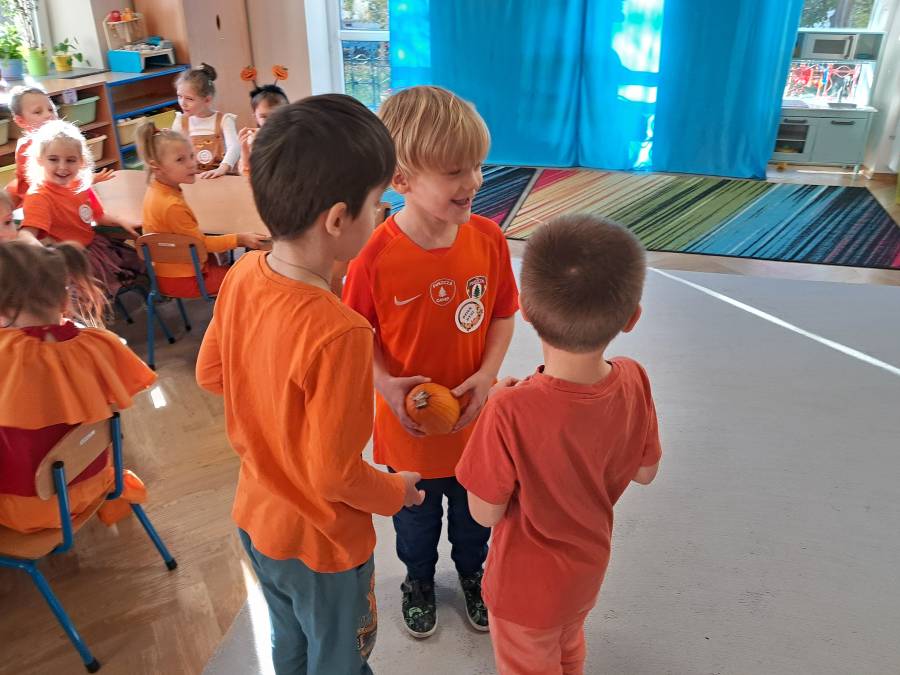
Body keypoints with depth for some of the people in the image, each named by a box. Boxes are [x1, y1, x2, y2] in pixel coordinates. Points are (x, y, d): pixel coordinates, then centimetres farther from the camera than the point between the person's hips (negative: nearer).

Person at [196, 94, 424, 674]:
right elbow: (335, 475, -28)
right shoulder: (339, 333, -37)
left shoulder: (241, 276, -15)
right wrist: (396, 492, -9)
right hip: (321, 544, -6)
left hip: (255, 517, 6)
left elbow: (210, 373, 1)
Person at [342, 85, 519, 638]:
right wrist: (386, 384, -27)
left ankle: (473, 572, 58)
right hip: (409, 424, -2)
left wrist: (488, 373, -16)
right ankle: (419, 579, 57)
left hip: (475, 417, 2)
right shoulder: (375, 256, -25)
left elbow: (503, 313, -3)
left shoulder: (488, 238, -15)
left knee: (474, 513, 27)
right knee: (416, 519, 26)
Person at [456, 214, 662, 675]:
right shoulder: (634, 382, -22)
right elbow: (645, 473, -4)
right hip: (588, 569, 4)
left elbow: (485, 513, -22)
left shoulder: (510, 412, -37)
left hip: (527, 587, -4)